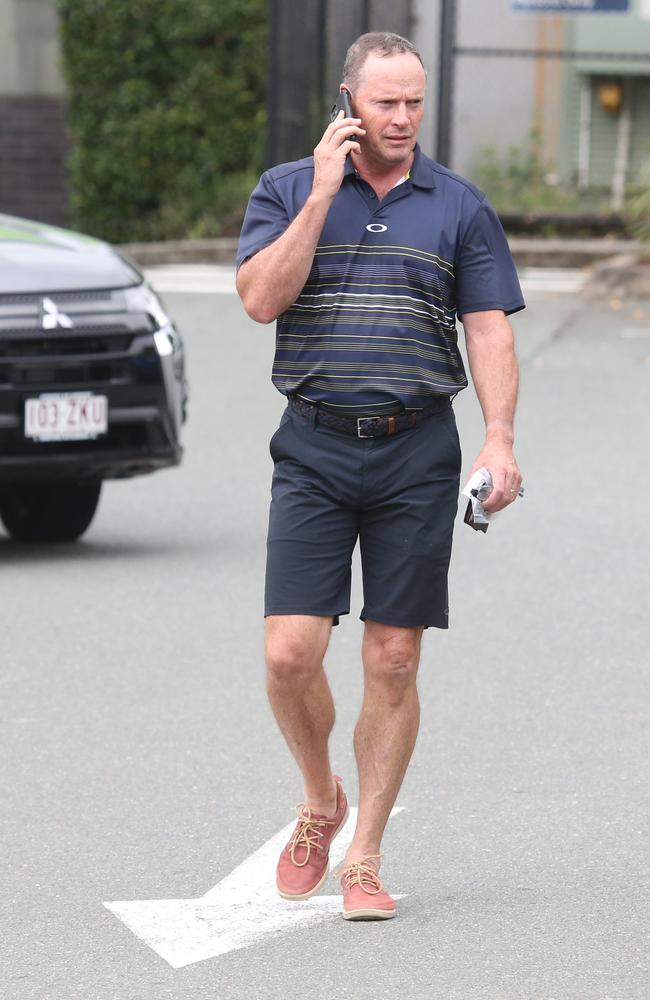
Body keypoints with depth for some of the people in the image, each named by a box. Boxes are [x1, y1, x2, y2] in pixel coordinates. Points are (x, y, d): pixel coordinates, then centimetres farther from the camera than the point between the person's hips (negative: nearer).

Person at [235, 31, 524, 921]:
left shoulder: (459, 206, 7)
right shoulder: (286, 190, 5)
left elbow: (490, 329, 4)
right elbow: (261, 299, -8)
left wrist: (499, 438, -10)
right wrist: (324, 193, -11)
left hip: (417, 452, 0)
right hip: (315, 449, 0)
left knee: (393, 664, 0)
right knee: (290, 653, -9)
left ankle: (363, 856, 9)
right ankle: (320, 803, 19)